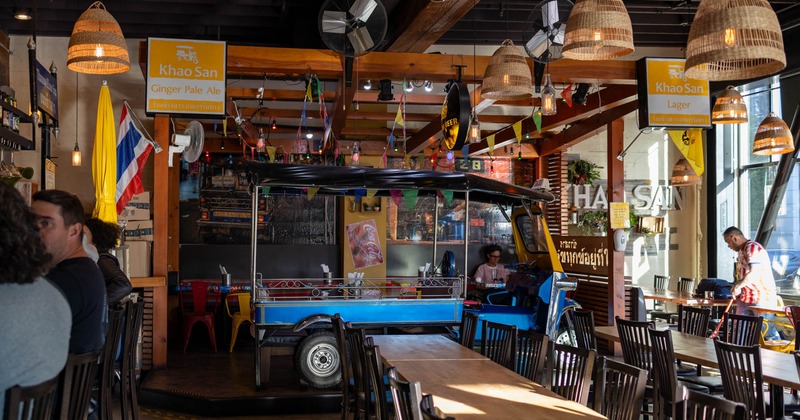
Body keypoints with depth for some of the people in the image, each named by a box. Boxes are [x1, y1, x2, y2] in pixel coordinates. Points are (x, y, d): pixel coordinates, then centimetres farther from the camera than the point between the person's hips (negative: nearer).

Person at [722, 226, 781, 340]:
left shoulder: (752, 248, -15)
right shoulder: (741, 251, 16)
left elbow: (754, 273, -26)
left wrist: (738, 285, -19)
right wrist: (736, 287, 9)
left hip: (762, 300, -9)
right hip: (746, 300, 9)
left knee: (768, 331, -3)